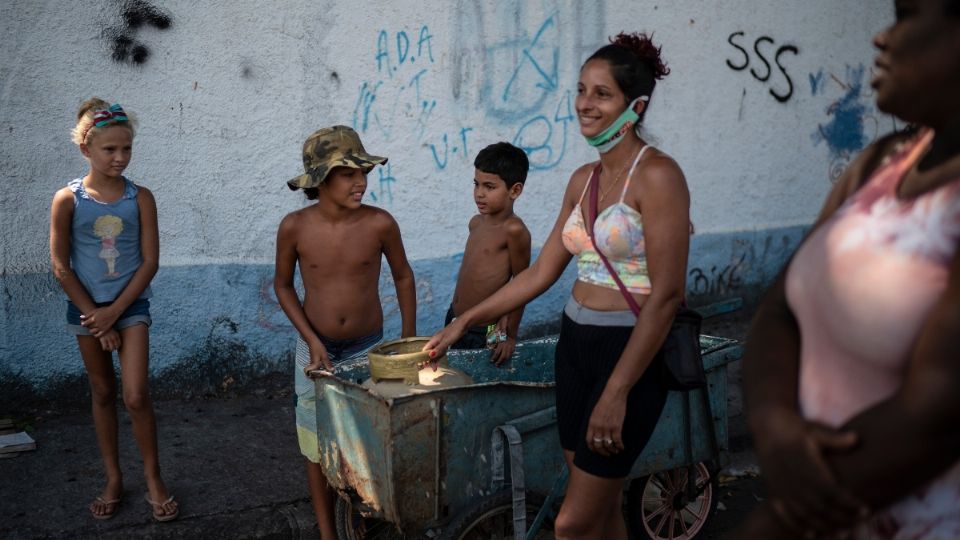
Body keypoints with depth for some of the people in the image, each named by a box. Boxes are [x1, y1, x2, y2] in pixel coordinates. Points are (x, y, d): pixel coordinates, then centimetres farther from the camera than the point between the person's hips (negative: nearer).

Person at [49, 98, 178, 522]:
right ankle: (113, 478, 25)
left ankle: (153, 478, 11)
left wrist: (114, 311, -11)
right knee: (103, 394, 12)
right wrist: (95, 316, -9)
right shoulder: (68, 199, -8)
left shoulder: (140, 198, -7)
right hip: (86, 308, 1)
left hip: (130, 305, -1)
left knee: (135, 396, -6)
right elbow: (60, 267, -7)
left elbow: (150, 261, -7)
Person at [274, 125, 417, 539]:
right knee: (318, 446, 9)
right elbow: (283, 285, 0)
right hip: (316, 349, 0)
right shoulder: (295, 227, -14)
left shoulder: (379, 224, -15)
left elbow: (403, 276, 2)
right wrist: (313, 342, -9)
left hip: (368, 349, 0)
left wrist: (409, 337, 3)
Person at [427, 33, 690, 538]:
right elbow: (541, 273, 15)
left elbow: (665, 295, -19)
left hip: (629, 353, -7)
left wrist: (616, 393, -21)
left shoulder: (656, 176, -14)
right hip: (575, 345, 7)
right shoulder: (583, 179, 9)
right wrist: (465, 321, 14)